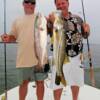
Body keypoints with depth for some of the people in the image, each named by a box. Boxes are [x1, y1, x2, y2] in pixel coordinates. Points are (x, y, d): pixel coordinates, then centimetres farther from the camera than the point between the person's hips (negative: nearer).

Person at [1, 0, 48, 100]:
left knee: (40, 82, 8)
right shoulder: (17, 20, 13)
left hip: (39, 57, -1)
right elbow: (13, 36, 16)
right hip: (23, 59, 2)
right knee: (23, 82, 13)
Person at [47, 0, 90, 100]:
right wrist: (53, 22, -34)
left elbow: (85, 35, 13)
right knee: (58, 83, 3)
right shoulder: (53, 19, -5)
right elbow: (53, 36, -19)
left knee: (76, 82, 18)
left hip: (77, 56, 4)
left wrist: (87, 29, -9)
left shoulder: (77, 18, 5)